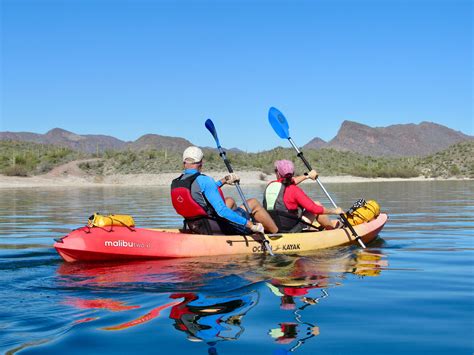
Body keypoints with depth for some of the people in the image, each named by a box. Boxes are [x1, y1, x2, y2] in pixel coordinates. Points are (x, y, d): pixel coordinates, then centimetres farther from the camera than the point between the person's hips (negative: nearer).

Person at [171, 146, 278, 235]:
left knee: (230, 201, 30)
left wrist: (223, 181, 22)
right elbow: (221, 211, -29)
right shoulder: (203, 180, -24)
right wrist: (250, 224, -22)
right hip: (216, 227, -8)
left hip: (195, 227, 8)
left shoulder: (175, 184, 1)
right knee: (253, 203, 9)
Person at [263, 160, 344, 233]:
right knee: (317, 204, 11)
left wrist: (307, 176, 34)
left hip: (273, 229, 6)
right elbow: (316, 209, -13)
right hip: (292, 231, -6)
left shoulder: (270, 186, 1)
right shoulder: (294, 190, -16)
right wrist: (334, 211, 3)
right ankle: (332, 227, 33)